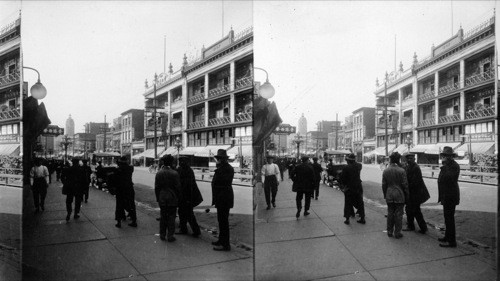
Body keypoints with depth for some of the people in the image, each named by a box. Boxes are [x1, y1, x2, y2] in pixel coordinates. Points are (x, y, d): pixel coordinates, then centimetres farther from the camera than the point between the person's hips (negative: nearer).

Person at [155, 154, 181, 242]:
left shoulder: (158, 173, -1)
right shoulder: (174, 173, -12)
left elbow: (156, 187, 3)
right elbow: (178, 187, -9)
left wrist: (157, 198, 12)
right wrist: (177, 198, 3)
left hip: (162, 199, 3)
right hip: (172, 199, -3)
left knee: (163, 217, 14)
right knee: (171, 217, 5)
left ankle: (162, 235, 21)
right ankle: (170, 236, 8)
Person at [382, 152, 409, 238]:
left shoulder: (385, 171, -2)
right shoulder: (401, 171, -10)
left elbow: (384, 184, 2)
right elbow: (405, 184, -7)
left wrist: (385, 195, 14)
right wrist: (407, 195, 4)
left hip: (389, 195, 3)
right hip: (399, 195, -2)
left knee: (390, 213, 11)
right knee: (398, 214, 5)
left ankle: (389, 231, 19)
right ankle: (397, 232, 10)